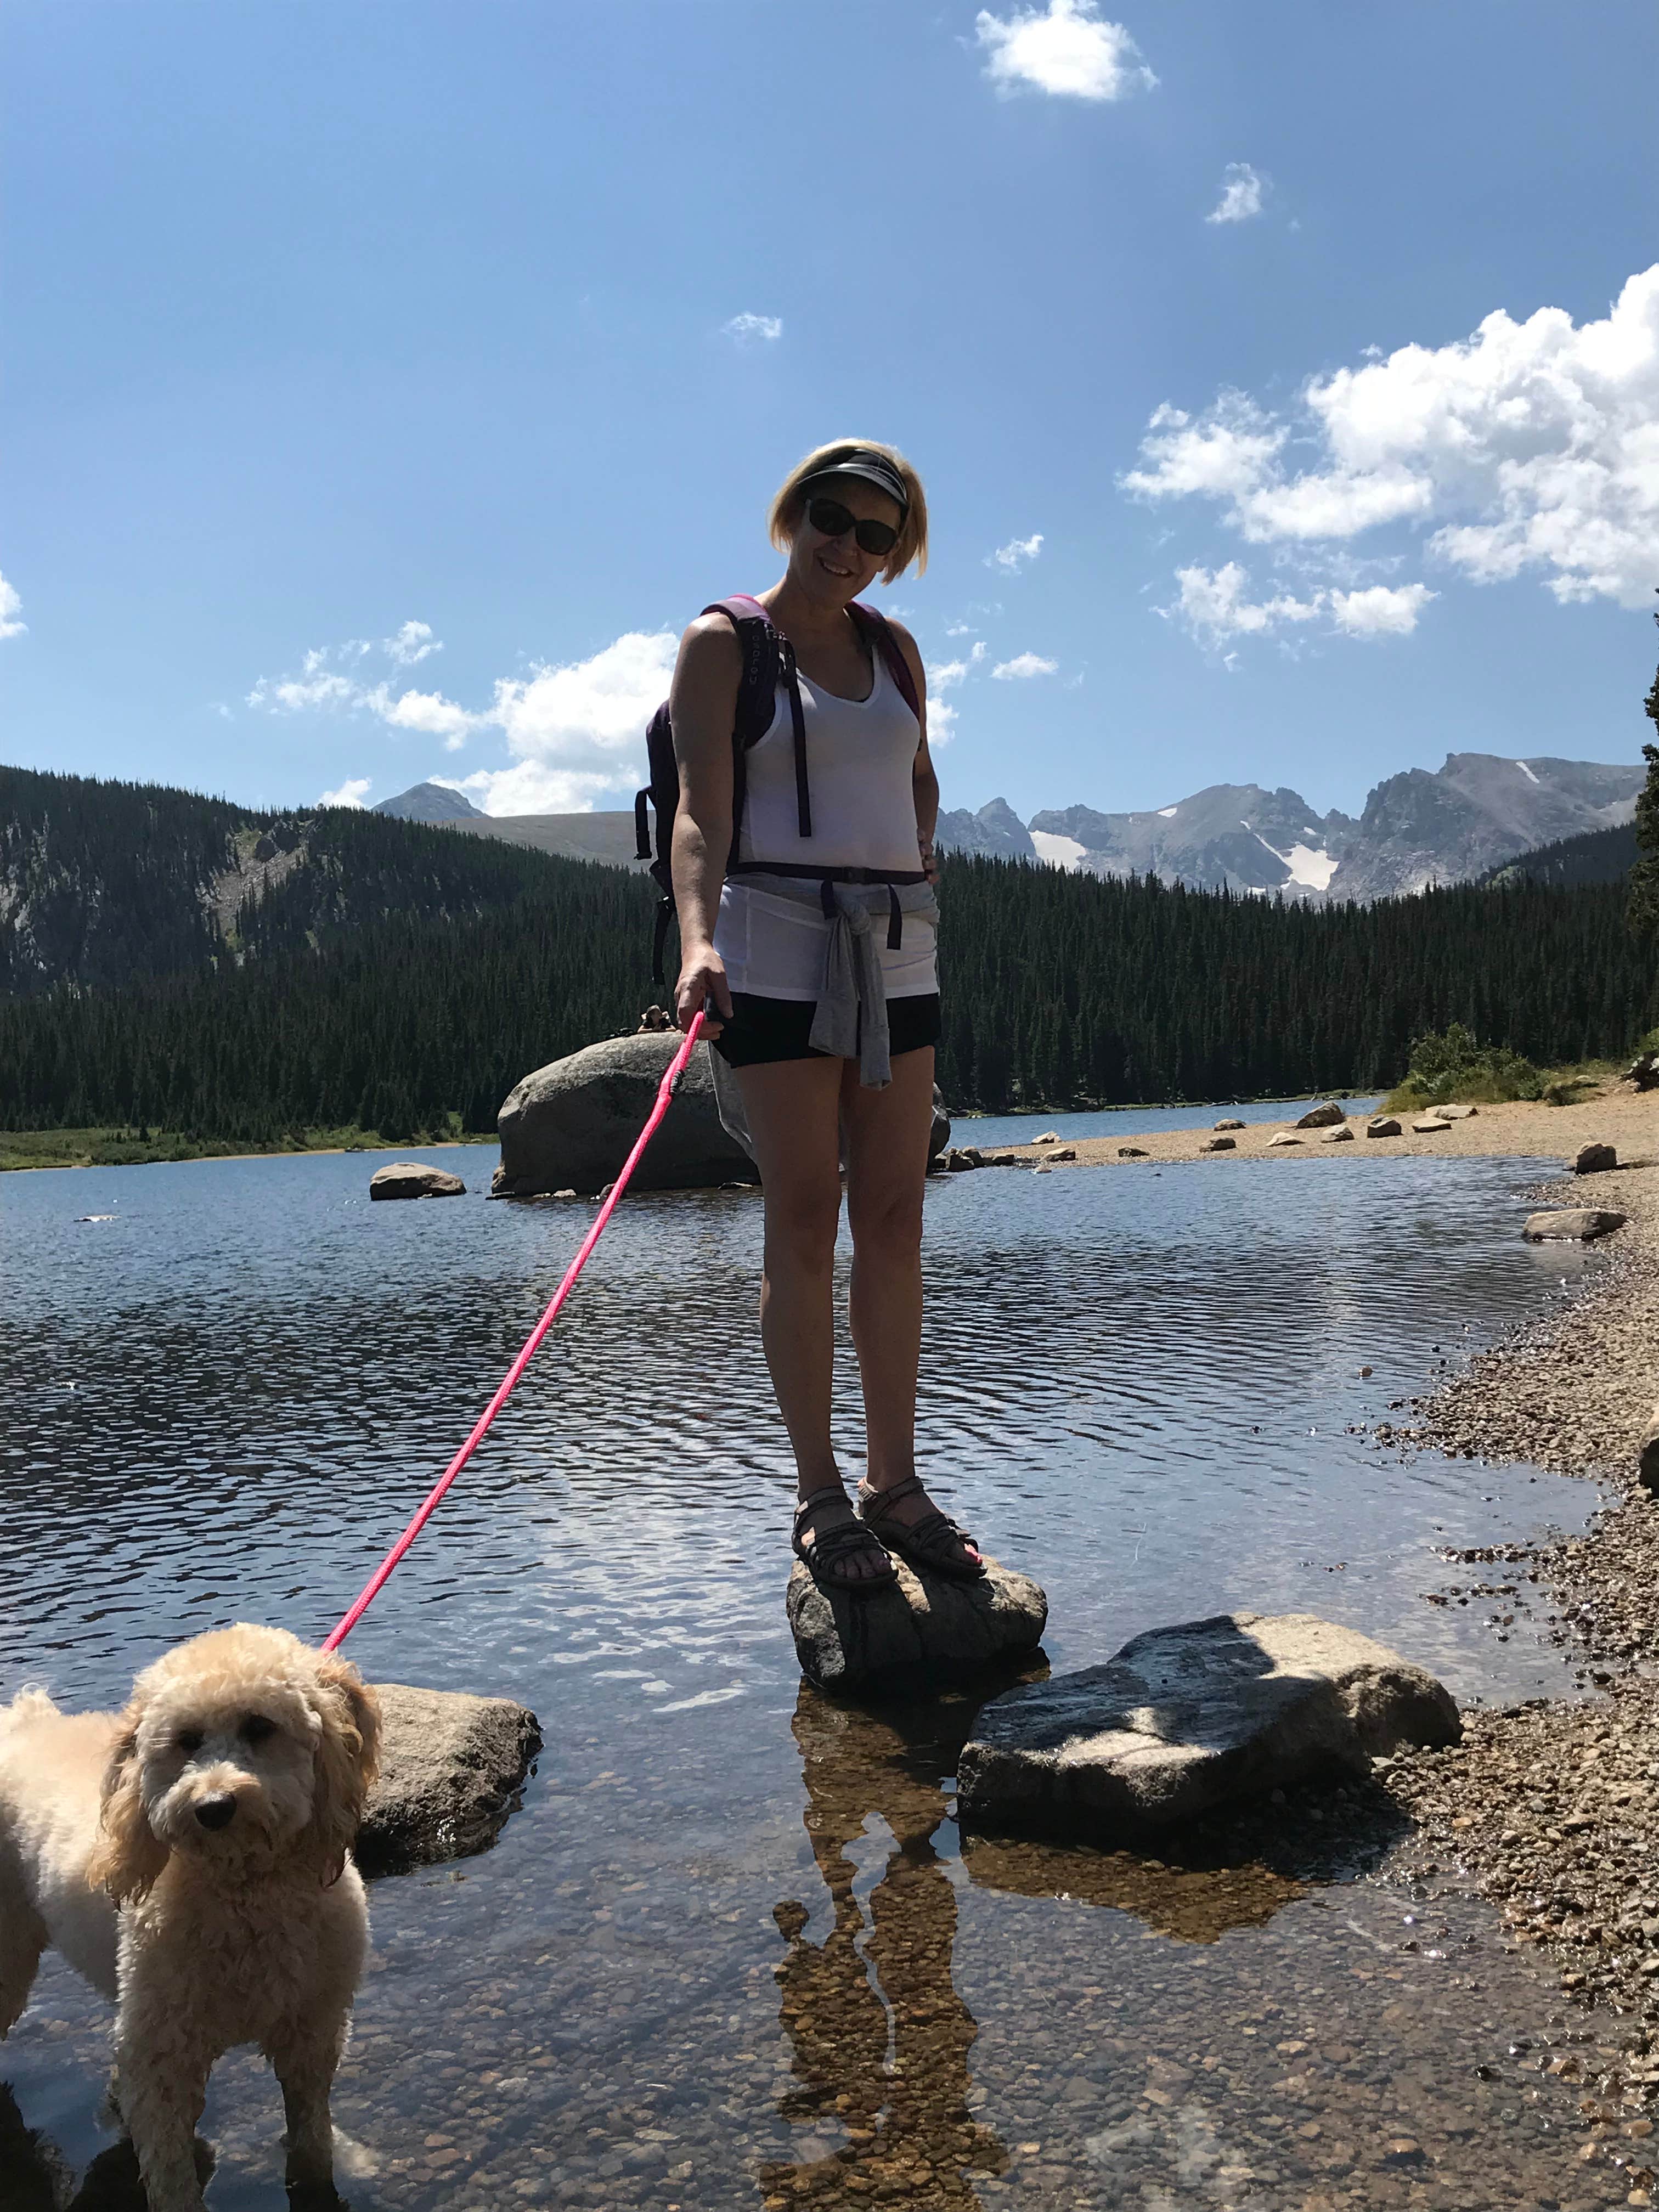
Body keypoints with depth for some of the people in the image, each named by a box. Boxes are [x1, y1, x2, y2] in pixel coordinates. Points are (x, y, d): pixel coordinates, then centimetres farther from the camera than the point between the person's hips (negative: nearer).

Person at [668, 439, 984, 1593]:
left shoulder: (894, 649, 16)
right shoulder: (723, 644, 0)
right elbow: (702, 812, -13)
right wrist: (700, 941, -28)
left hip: (897, 952, 5)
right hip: (777, 946, -5)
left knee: (896, 1219, 3)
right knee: (806, 1220, -5)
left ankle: (898, 1486, 12)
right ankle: (821, 1497, 5)